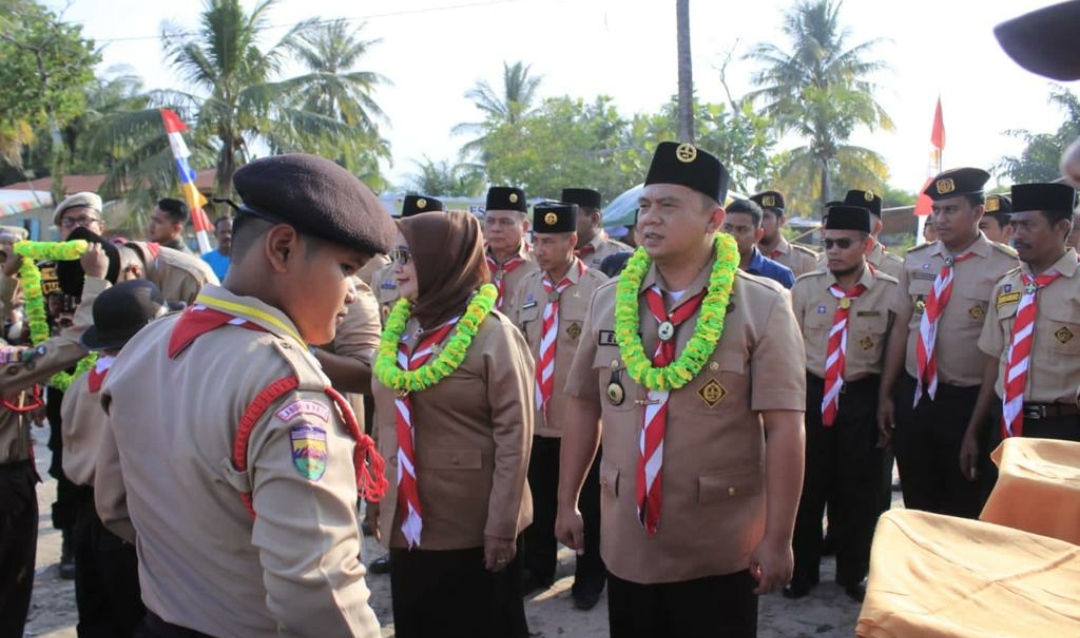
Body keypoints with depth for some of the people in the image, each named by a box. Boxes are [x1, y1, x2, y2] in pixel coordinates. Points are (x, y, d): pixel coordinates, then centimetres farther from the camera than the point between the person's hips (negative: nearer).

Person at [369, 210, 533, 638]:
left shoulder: (492, 333, -13)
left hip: (473, 527, -5)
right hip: (406, 521, 6)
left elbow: (514, 436, -14)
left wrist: (502, 525, -16)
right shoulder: (398, 329, 4)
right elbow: (386, 423, 12)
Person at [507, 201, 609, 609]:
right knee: (538, 499, 17)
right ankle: (538, 569, 36)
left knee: (588, 502, 12)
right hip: (535, 417, 5)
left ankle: (590, 577, 30)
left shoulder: (599, 289, -12)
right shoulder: (527, 287, 5)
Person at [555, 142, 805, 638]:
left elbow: (784, 427, -11)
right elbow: (582, 405, 9)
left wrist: (777, 538, -12)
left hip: (721, 551, -3)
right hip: (626, 543, 4)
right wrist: (567, 501, 12)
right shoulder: (609, 301, 2)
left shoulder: (762, 306, -9)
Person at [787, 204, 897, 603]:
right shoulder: (805, 287, 0)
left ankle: (852, 573, 30)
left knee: (858, 489, 10)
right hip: (811, 393, 1)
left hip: (863, 398, -1)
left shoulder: (890, 292, -5)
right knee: (807, 484, 9)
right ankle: (802, 571, 27)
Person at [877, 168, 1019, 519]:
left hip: (969, 402, -4)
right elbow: (900, 328, 8)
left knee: (964, 510, 12)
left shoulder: (1006, 266, -9)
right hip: (912, 397, 4)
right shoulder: (916, 261, 5)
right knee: (917, 503, 17)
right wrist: (885, 394, 7)